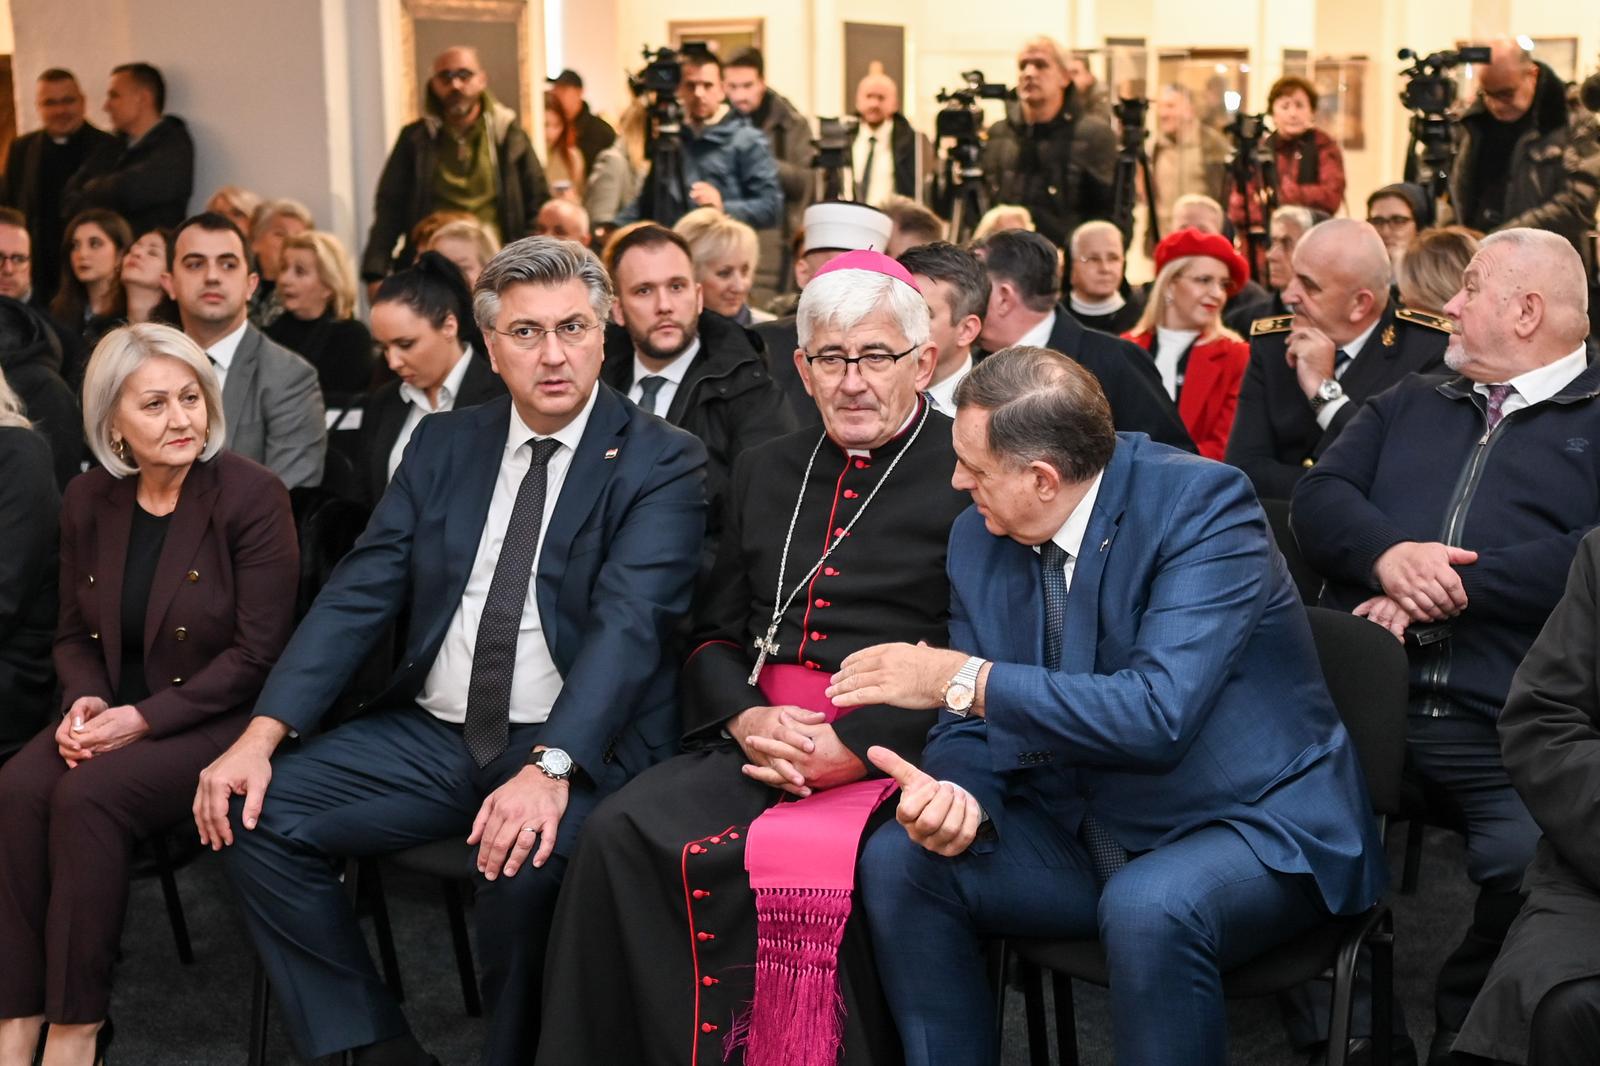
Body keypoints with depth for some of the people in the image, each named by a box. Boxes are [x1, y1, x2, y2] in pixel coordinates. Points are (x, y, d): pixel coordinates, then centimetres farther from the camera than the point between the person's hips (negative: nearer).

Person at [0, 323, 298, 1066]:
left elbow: (258, 654, -13)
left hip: (220, 721, -5)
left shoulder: (251, 496, -11)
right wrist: (86, 700, -8)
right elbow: (75, 634, 14)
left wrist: (145, 718, -18)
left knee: (89, 795, -28)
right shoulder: (89, 502, 5)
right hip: (118, 714, 5)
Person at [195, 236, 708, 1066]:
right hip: (430, 734, 5)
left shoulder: (661, 462, -5)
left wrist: (549, 769, -34)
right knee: (251, 817, -10)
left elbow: (628, 622, -19)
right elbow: (358, 594, 5)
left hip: (578, 745, -5)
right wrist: (261, 735, -8)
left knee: (525, 860, -34)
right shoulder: (443, 445, 11)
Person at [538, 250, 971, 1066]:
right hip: (760, 740, 5)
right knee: (621, 832, -21)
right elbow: (714, 632, 20)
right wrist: (748, 717, -2)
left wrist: (851, 746, -15)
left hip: (888, 751, -5)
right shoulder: (765, 472, 20)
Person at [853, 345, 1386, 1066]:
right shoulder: (979, 535, 0)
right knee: (898, 861, -13)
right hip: (1083, 835, 6)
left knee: (1146, 907, -36)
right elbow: (974, 725, 4)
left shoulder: (1203, 506, -20)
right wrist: (958, 796, -20)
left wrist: (966, 678, -29)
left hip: (1251, 823, -6)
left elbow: (1159, 714, -31)